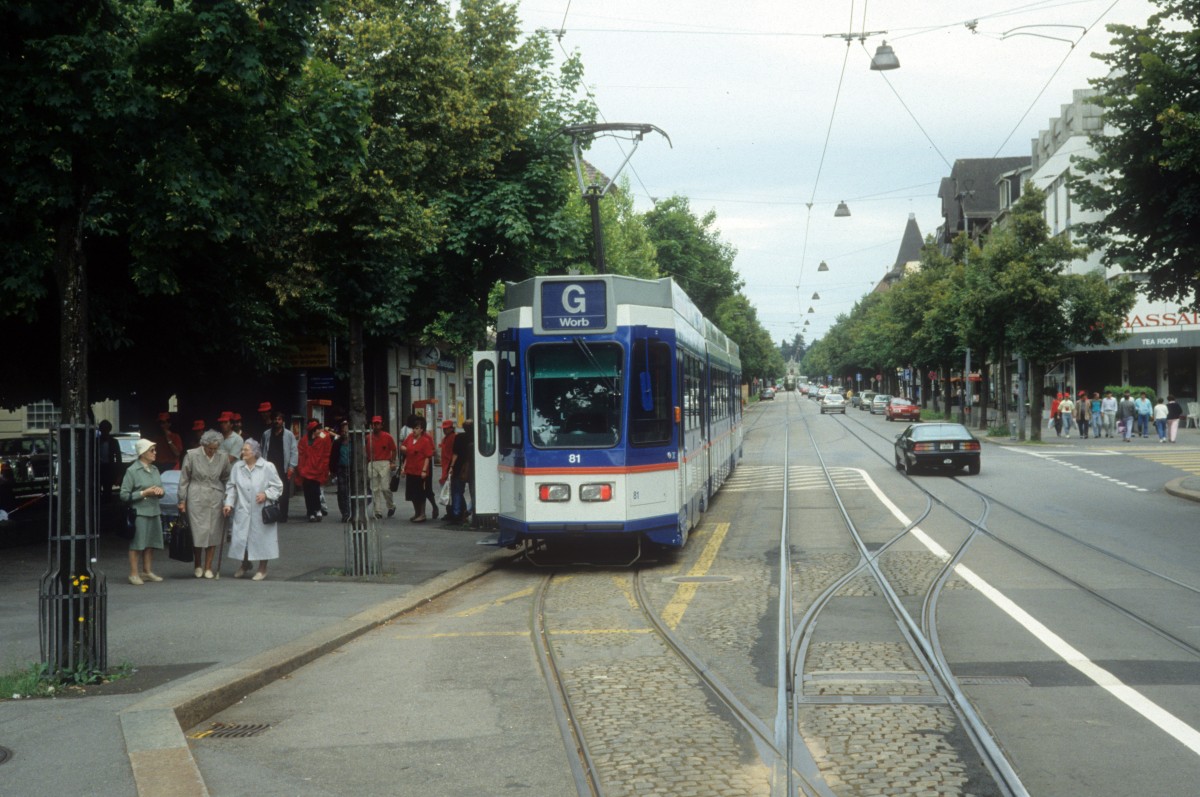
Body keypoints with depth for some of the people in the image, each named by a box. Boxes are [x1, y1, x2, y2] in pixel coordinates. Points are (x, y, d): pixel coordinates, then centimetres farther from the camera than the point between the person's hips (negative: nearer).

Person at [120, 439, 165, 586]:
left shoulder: (154, 470, 13)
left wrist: (160, 490, -1)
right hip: (139, 512, -6)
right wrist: (144, 493, -15)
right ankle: (134, 574, 2)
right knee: (137, 544, -3)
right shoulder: (132, 471, -7)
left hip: (154, 511, 6)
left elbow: (161, 489, 22)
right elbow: (124, 495, -9)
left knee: (150, 544, 9)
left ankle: (147, 572, 19)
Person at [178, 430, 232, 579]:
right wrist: (182, 500, 0)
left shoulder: (223, 458, 0)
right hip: (196, 498, -2)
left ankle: (208, 567, 14)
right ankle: (197, 566, 15)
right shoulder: (191, 455, -6)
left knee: (214, 532, 3)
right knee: (198, 532, -2)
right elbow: (184, 479, 0)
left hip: (216, 498, 2)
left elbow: (227, 478, 12)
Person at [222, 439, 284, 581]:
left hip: (261, 511, -3)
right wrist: (229, 503, -1)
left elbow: (278, 486, -1)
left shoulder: (267, 467, -7)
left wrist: (266, 494, -16)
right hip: (242, 511, 3)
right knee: (241, 537, 4)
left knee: (262, 538, 3)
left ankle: (262, 569, 20)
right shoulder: (237, 467, 3)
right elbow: (231, 487, 9)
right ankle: (245, 565, 30)